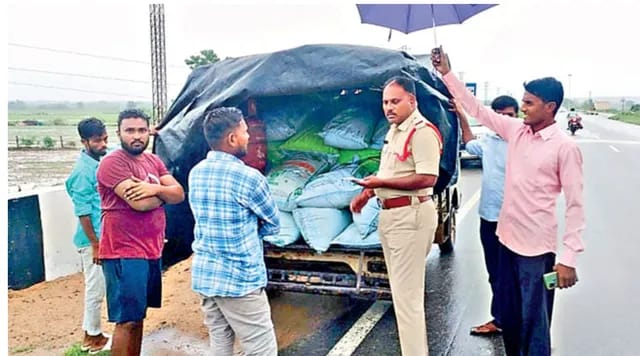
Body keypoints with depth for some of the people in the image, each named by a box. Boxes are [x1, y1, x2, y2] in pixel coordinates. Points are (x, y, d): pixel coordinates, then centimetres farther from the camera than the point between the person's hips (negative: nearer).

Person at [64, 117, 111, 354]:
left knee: (97, 289, 17)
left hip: (103, 236, 8)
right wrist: (95, 244, -17)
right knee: (95, 290, 4)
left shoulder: (98, 162, 4)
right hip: (93, 240, -8)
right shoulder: (84, 170, -19)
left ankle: (92, 333, 29)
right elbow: (82, 211, -19)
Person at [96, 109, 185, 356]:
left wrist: (155, 189, -16)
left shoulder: (154, 161, 13)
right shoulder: (112, 163, -12)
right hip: (124, 254, -8)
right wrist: (164, 193, -4)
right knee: (127, 321, -2)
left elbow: (180, 194, 3)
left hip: (151, 251, 8)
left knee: (138, 316, 17)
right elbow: (139, 203, -23)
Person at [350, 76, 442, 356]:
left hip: (410, 215, -10)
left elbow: (427, 178, -25)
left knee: (407, 294, -6)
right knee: (402, 289, 18)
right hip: (390, 214, 11)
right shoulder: (394, 130, 14)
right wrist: (367, 192, 9)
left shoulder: (423, 131, -16)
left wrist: (381, 182, -21)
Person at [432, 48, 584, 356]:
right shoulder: (516, 131, 3)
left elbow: (575, 205, -13)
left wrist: (569, 258, -17)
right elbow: (477, 109, 9)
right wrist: (447, 74, 4)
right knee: (508, 313, 20)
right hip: (507, 237, 6)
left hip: (536, 247, -6)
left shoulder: (565, 148, -13)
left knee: (534, 322, 5)